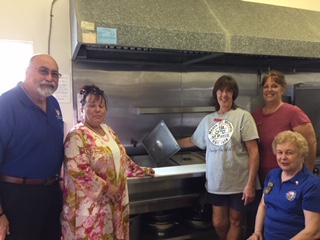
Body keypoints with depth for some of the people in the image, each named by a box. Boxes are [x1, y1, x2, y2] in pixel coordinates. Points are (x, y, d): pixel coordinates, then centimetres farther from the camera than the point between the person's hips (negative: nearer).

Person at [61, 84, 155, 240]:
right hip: (89, 203, -8)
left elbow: (121, 157, 20)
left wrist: (140, 170, 18)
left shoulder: (107, 130, 9)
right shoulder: (77, 135, -16)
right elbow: (78, 171, -23)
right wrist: (107, 188, -21)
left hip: (113, 199, 8)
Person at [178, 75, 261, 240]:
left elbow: (254, 152, -10)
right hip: (216, 182, 4)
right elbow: (193, 141, 20)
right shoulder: (208, 119, 6)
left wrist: (250, 184, -14)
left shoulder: (243, 116, -8)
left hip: (239, 182, -4)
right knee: (219, 223, 13)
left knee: (235, 222, 12)